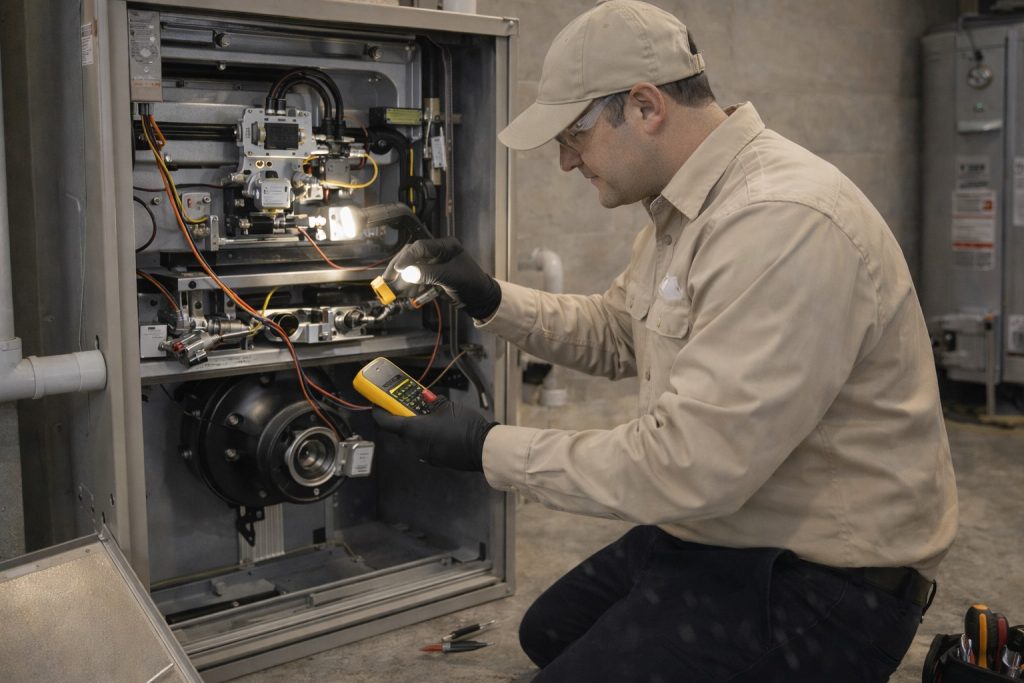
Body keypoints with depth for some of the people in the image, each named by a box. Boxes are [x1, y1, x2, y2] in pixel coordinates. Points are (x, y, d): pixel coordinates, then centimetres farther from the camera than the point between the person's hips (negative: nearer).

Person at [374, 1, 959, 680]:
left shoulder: (783, 222, -29)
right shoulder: (684, 206, 5)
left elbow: (687, 466, -31)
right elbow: (616, 334, 18)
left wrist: (491, 447, -20)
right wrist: (490, 299, 4)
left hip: (815, 582, -10)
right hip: (720, 529, 10)